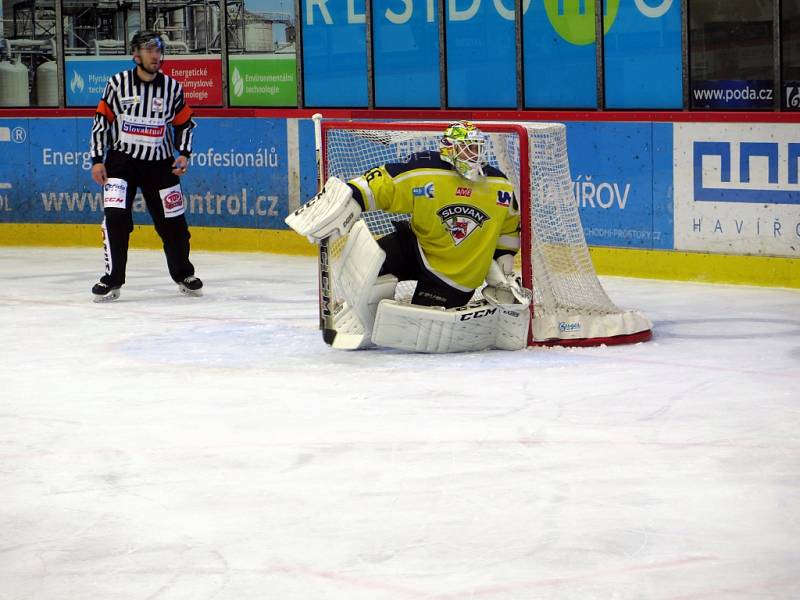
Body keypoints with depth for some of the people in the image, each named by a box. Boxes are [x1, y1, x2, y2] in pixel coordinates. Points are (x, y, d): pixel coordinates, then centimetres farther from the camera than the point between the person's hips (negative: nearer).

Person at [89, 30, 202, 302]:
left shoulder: (172, 88, -1)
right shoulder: (118, 83, -6)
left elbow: (184, 123, 11)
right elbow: (101, 121, 0)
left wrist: (184, 154, -2)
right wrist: (98, 160, -4)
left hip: (160, 164, 2)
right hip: (121, 160, -2)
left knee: (173, 222, 5)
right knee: (115, 217, -16)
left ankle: (183, 274, 26)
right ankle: (112, 280, -8)